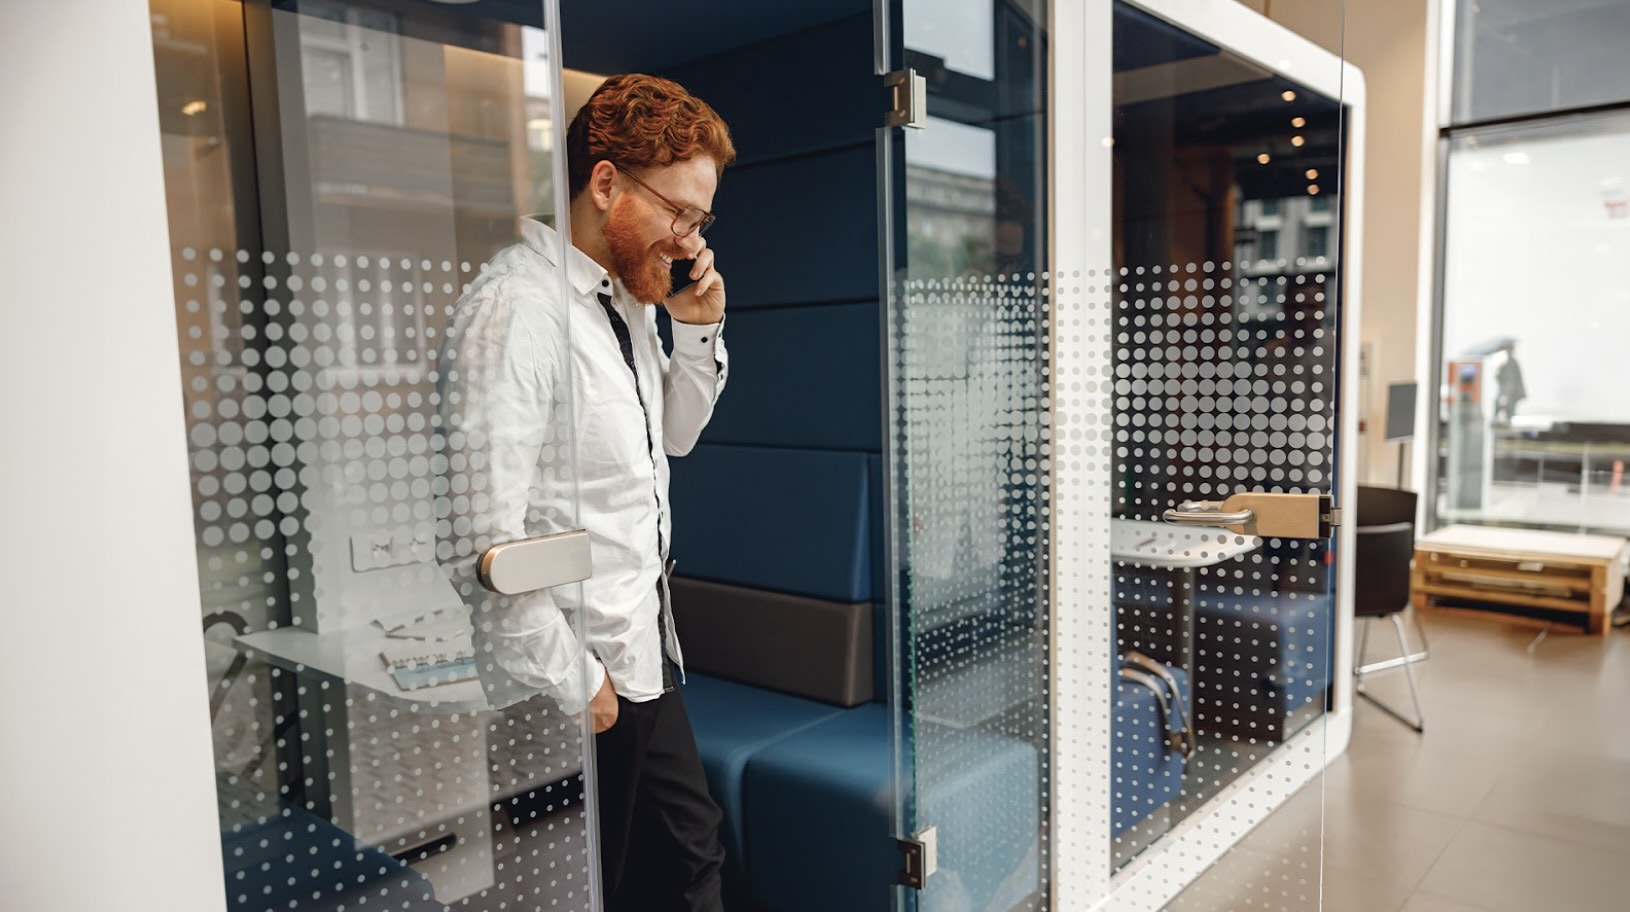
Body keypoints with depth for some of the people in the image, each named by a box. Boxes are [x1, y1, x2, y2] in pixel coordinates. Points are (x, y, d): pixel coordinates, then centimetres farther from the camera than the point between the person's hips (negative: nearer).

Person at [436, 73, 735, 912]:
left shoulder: (628, 298, 6)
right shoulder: (516, 311, -23)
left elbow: (672, 437, 20)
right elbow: (480, 543, -26)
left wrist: (699, 329, 3)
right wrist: (575, 682, -17)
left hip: (642, 654, 9)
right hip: (570, 688, -8)